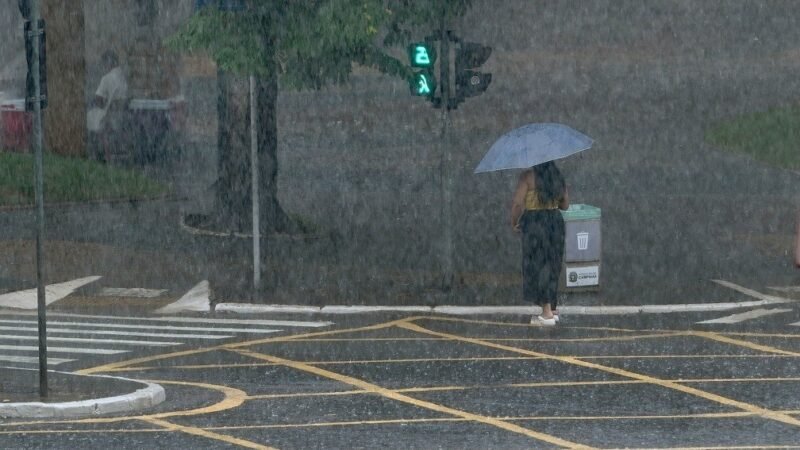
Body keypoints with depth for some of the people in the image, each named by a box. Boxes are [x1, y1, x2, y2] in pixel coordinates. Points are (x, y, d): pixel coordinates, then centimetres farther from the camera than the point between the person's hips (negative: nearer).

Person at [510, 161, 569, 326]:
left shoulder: (528, 176, -12)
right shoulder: (558, 176, 7)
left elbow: (517, 203, -16)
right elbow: (565, 204, 15)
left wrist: (514, 222, -1)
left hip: (534, 224, -6)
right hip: (556, 222, 6)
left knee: (538, 266, 1)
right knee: (552, 266, 17)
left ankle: (547, 314, -1)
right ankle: (553, 309, 22)